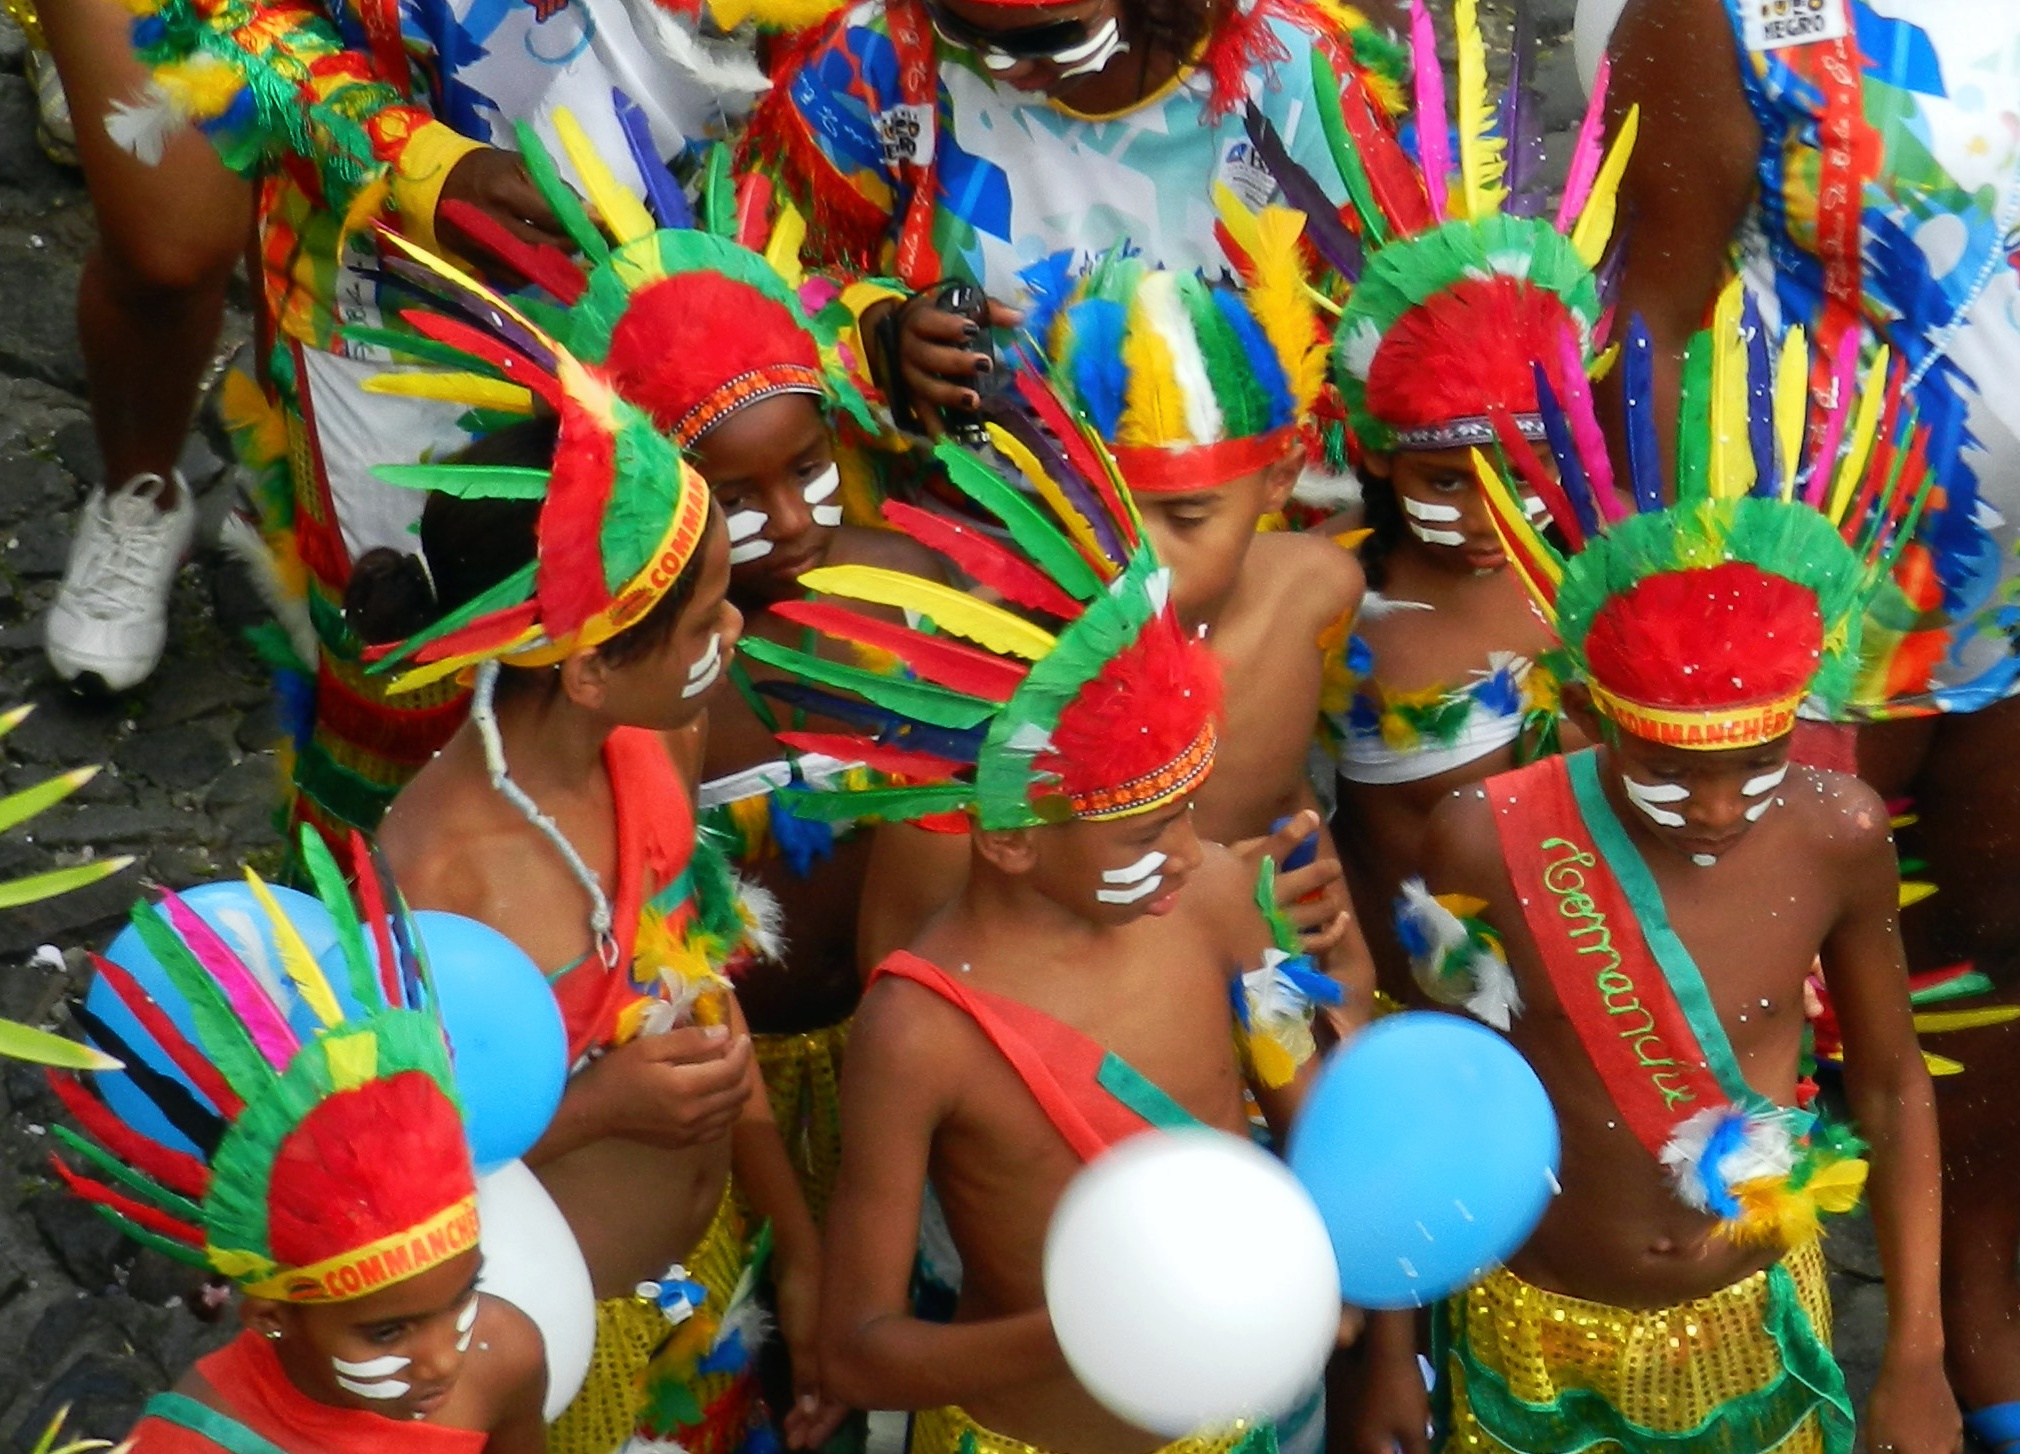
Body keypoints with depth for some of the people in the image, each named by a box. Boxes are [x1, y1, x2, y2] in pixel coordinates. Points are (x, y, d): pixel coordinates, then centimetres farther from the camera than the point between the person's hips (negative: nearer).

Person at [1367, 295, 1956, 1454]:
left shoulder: (1838, 837, -18)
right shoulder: (1489, 843, -22)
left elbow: (1894, 1087, -3)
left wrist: (1918, 1356, 0)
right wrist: (1394, 1343, -1)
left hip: (1753, 1322, 1)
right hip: (1536, 1328, -1)